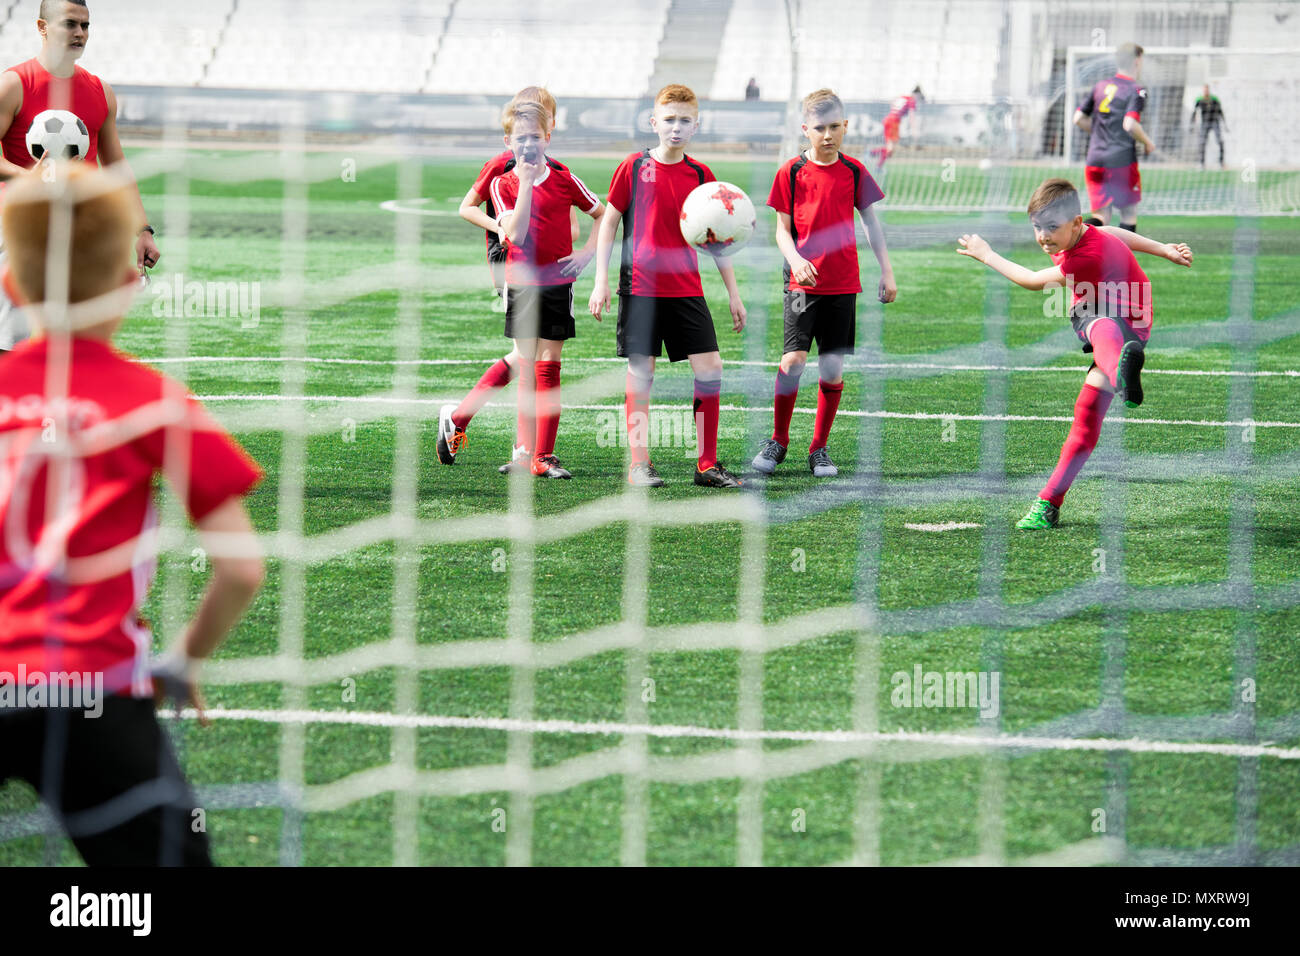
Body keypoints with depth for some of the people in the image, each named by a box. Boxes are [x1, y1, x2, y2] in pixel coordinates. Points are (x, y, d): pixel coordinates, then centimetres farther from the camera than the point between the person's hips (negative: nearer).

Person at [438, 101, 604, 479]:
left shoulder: (564, 179, 2)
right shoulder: (503, 184, -2)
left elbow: (604, 215, 11)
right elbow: (515, 234, -16)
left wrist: (587, 252, -1)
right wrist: (526, 183, -19)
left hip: (557, 282, 1)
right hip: (521, 283, -1)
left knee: (548, 366, 1)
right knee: (528, 366, -1)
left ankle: (544, 456, 2)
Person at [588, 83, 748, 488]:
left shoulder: (701, 175, 6)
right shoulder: (635, 167, -2)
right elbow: (609, 222, 3)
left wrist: (733, 293, 11)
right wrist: (601, 281, -3)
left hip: (687, 290, 3)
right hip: (640, 286, -3)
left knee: (710, 368, -4)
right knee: (640, 372, 0)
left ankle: (708, 464, 4)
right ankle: (639, 463, 8)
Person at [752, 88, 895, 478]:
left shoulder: (854, 172, 5)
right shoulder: (792, 172, 0)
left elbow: (871, 223, 12)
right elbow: (782, 228, 2)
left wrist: (887, 270, 9)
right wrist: (795, 259, -17)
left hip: (843, 285, 2)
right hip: (803, 282, -2)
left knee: (833, 369, 1)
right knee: (793, 359, -13)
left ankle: (819, 448, 15)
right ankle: (778, 440, 5)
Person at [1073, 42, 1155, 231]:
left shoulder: (1099, 86, 12)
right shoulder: (1136, 90, -7)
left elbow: (1079, 119, 12)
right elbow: (1130, 124, -19)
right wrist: (1147, 143, -1)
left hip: (1095, 159, 5)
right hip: (1122, 160, -5)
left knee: (1101, 216, 5)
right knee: (1129, 215, 9)